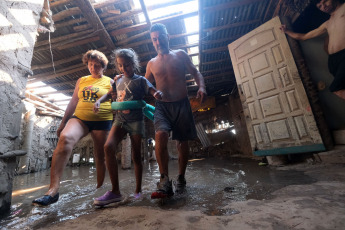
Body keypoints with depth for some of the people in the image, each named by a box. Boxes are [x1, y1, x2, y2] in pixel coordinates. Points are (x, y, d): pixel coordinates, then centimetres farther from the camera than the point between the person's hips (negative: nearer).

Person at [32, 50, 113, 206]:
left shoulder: (110, 82, 7)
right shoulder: (81, 81, 18)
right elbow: (73, 103, 18)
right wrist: (63, 122, 15)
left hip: (102, 122, -2)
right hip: (80, 118, 3)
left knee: (100, 156, 3)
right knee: (65, 138, -27)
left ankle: (99, 189, 22)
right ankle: (53, 190, -26)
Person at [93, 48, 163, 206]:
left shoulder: (140, 80, 0)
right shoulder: (118, 79, 14)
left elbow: (154, 92, -12)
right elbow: (110, 93, 25)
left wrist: (158, 94, -36)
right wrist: (99, 101, 6)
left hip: (135, 120, -3)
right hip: (120, 119, 4)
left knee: (136, 156, 2)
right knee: (108, 147, -19)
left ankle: (138, 191, 21)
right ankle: (115, 191, -9)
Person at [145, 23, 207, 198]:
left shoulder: (180, 55, 11)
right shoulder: (151, 64, 17)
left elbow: (196, 73, 8)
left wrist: (201, 87, -12)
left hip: (181, 105, 0)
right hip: (162, 106, 1)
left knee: (182, 142, 3)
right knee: (161, 135, -26)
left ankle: (180, 178, 23)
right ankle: (165, 183, -21)